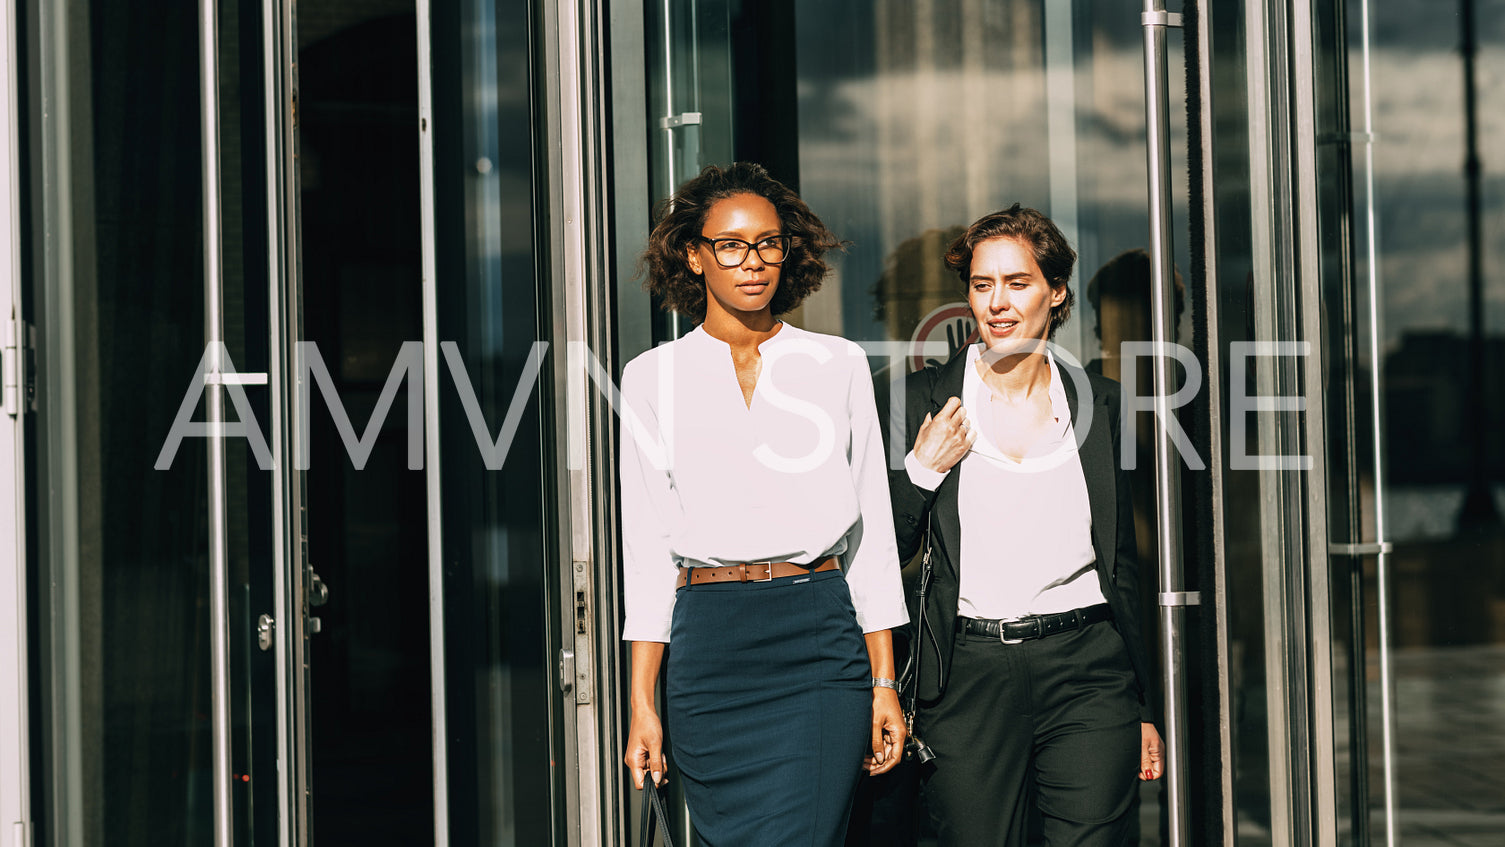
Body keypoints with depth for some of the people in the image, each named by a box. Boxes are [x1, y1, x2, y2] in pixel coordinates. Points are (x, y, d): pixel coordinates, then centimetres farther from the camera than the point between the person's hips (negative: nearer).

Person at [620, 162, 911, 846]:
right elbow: (647, 545, 7)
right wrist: (641, 704, 2)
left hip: (821, 644, -1)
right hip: (708, 646, 1)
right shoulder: (653, 377, 7)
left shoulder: (839, 366, 8)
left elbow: (872, 531, 9)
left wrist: (885, 682, 3)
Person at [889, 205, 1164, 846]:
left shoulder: (1096, 401, 9)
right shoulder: (925, 399, 3)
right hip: (969, 673, -1)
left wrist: (1143, 708, 14)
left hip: (1088, 672, 1)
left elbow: (1123, 564, 14)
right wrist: (921, 470, -10)